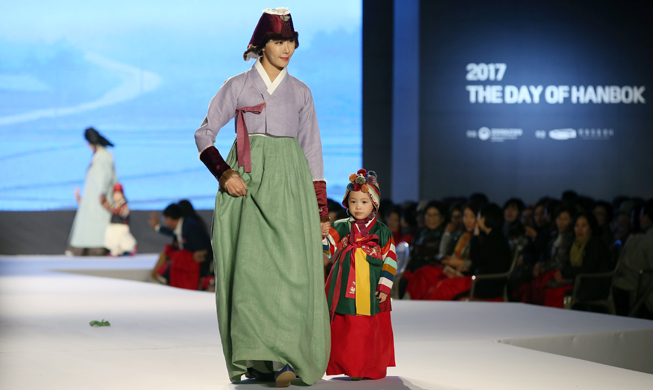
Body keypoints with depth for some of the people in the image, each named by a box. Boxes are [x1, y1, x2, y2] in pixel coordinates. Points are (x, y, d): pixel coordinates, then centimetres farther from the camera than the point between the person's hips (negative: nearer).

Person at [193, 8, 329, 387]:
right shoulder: (237, 86, 7)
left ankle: (284, 358, -16)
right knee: (250, 265, -11)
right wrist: (224, 173, -10)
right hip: (247, 183, -1)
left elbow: (313, 152, 13)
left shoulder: (301, 92, 13)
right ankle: (256, 358, -6)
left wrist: (322, 210, 8)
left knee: (291, 266, -13)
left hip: (290, 185, 1)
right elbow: (204, 135, 8)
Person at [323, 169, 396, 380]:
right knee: (346, 330, 1)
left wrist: (385, 286, -4)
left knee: (372, 330, 1)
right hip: (345, 290, 1)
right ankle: (350, 367, 9)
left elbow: (390, 260, 4)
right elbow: (328, 248, 3)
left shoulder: (382, 232, 5)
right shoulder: (341, 228, 8)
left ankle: (372, 368, 9)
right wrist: (323, 235, -18)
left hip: (372, 291, -1)